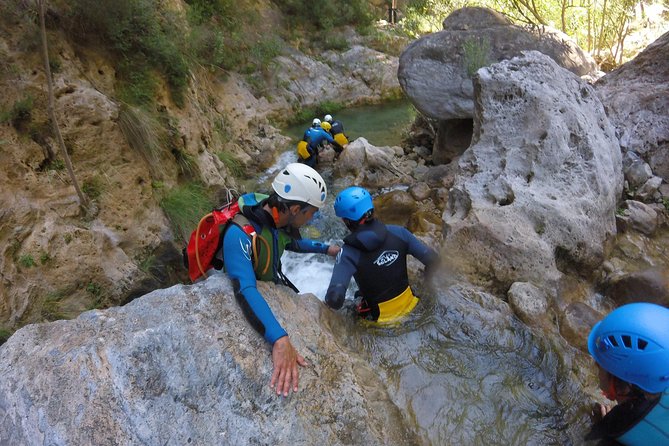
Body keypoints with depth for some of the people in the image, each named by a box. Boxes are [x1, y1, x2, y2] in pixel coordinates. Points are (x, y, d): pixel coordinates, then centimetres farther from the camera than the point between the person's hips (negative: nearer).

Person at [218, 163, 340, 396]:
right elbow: (245, 291, -53)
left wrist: (326, 248, 14)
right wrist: (280, 340, -64)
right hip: (250, 307, -6)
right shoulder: (240, 233, -40)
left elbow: (293, 243, 9)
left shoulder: (279, 219, -16)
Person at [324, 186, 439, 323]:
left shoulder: (348, 254, -24)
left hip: (380, 318, -4)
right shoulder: (397, 233, -14)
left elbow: (335, 297, -34)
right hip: (410, 305, 4)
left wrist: (330, 303, -11)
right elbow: (433, 259, -11)